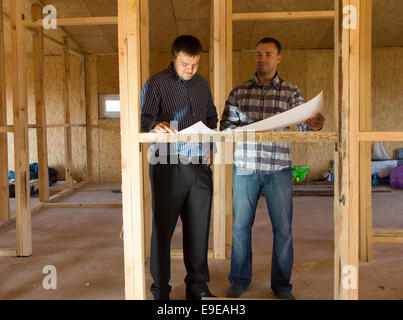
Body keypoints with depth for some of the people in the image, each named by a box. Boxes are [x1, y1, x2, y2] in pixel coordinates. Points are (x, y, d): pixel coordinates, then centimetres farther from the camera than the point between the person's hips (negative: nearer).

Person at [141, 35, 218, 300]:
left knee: (199, 227, 9)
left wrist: (211, 146, 11)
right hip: (168, 166, -4)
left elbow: (212, 118, 26)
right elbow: (143, 119, -7)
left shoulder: (202, 84, 17)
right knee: (163, 227, 0)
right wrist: (156, 125, -30)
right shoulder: (156, 83, 2)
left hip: (200, 166, 5)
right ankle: (160, 290, 13)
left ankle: (198, 285, 23)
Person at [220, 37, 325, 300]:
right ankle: (240, 280, 24)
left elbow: (303, 125, -4)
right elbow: (226, 126, 4)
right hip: (245, 168, 1)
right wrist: (251, 128, -15)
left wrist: (314, 125, -27)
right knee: (241, 226, 7)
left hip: (278, 170, -1)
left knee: (283, 228, 3)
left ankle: (282, 284, 20)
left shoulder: (291, 92, 5)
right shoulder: (239, 92, 8)